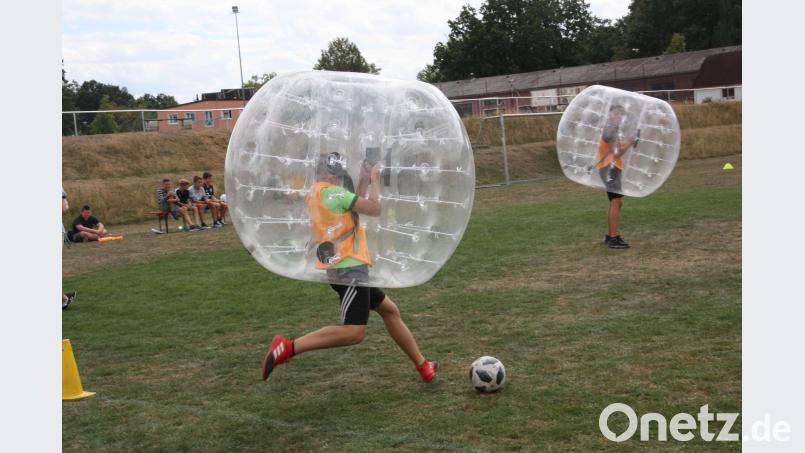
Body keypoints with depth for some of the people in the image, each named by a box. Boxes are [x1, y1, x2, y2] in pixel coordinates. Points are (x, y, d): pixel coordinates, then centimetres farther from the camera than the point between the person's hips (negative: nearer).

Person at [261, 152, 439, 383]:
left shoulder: (317, 194, 14)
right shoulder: (331, 192, -14)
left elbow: (354, 208, 23)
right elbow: (374, 209, -12)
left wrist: (364, 180, 16)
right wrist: (375, 179, 2)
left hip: (344, 267, 11)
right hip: (350, 268, -11)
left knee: (389, 310, 18)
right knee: (354, 332, -16)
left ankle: (422, 365, 24)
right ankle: (288, 347, -18)